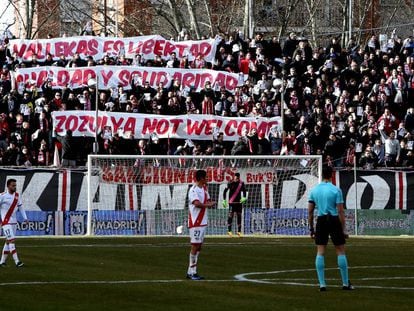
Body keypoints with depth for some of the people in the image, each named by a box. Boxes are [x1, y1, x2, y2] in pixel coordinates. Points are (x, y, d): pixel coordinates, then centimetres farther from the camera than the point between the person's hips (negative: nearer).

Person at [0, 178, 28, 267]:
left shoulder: (17, 196, 8)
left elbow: (20, 207, 15)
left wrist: (25, 218, 8)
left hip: (14, 222, 7)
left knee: (8, 241, 9)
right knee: (11, 240, -13)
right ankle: (17, 261, -18)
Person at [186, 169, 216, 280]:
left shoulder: (204, 189, 14)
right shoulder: (193, 190, -14)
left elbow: (209, 202, 17)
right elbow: (197, 203, -28)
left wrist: (210, 204, -7)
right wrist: (208, 204, -12)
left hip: (203, 222, 9)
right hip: (195, 222, -9)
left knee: (199, 246, 10)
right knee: (195, 246, -8)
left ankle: (191, 271, 14)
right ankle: (191, 272, -5)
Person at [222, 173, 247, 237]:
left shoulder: (241, 183, 2)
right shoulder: (230, 183, -9)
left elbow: (244, 190, 13)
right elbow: (225, 191, -6)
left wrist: (244, 197, -4)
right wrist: (224, 200, -10)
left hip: (239, 202, 4)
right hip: (232, 202, -4)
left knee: (239, 216, 6)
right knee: (231, 216, -7)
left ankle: (239, 231, 12)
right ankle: (229, 231, -1)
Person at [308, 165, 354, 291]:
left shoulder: (314, 190, 3)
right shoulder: (336, 190, -8)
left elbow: (310, 211, 5)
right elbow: (340, 211, -10)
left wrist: (311, 228, 13)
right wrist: (344, 229, -5)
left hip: (321, 221, 3)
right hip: (334, 221, -3)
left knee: (320, 253, 5)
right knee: (341, 252, 6)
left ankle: (322, 284, 1)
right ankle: (345, 283, 8)